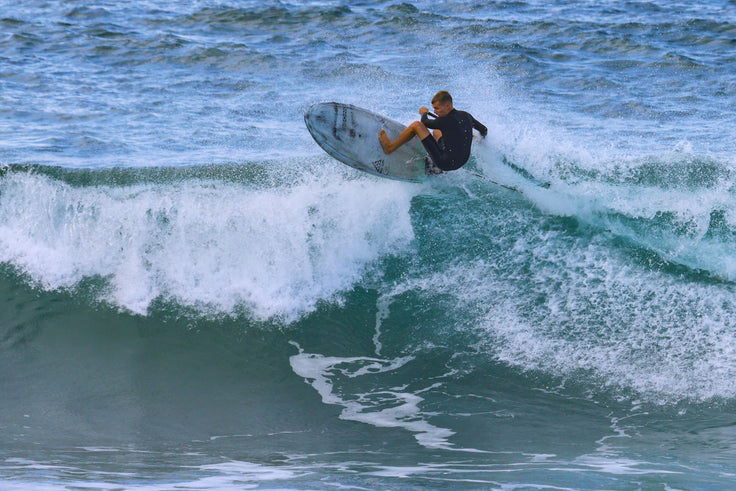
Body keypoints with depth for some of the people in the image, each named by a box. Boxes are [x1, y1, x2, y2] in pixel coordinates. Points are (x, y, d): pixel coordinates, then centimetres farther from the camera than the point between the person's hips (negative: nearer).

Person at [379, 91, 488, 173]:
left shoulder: (446, 121, -20)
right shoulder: (466, 116, 0)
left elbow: (425, 123, 0)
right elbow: (484, 130, 15)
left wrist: (424, 113, 24)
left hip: (446, 163, -8)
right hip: (462, 162, 8)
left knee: (416, 125, -5)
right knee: (436, 132, 33)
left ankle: (390, 147, 11)